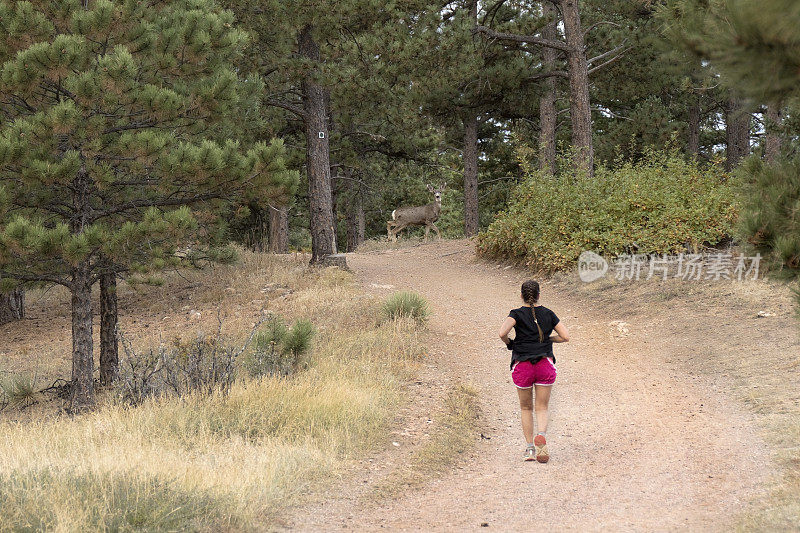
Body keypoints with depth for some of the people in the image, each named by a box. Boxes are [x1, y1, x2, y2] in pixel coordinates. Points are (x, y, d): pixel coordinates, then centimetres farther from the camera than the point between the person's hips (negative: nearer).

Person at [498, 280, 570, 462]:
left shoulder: (517, 314, -2)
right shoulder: (548, 314, 6)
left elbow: (502, 333, -19)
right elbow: (565, 336, 5)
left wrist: (509, 343, 1)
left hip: (522, 365, -1)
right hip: (545, 364, 1)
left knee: (526, 408, 16)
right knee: (542, 408, 6)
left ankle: (530, 448, 12)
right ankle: (541, 436, -24)